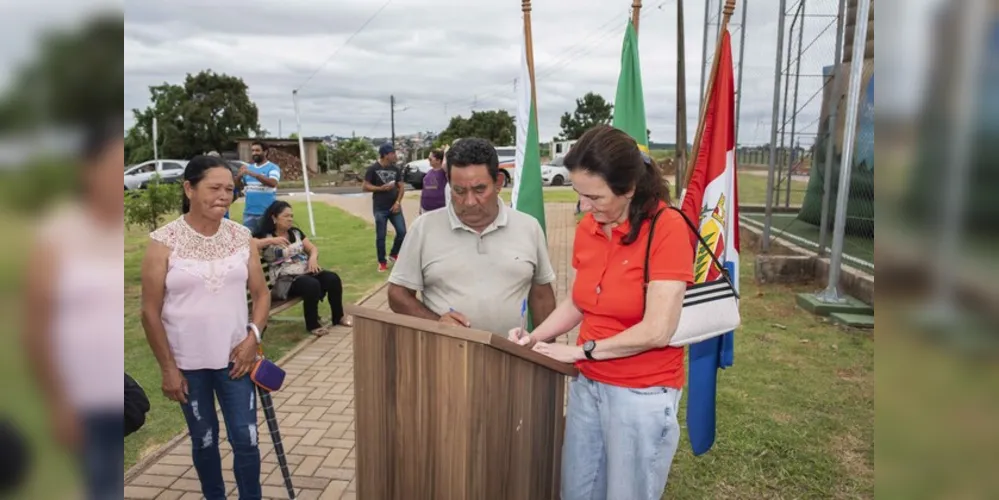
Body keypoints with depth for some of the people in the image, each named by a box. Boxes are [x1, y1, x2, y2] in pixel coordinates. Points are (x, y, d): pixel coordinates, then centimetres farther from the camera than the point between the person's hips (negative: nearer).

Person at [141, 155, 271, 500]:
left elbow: (261, 293, 6)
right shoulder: (164, 241, -9)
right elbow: (150, 312, -6)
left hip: (235, 358, 2)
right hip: (188, 363, -1)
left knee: (246, 439, 4)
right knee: (204, 440, 14)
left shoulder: (241, 237, 0)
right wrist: (167, 368, -6)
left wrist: (253, 335, -9)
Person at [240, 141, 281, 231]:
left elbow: (273, 183, -22)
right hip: (249, 212, 5)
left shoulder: (273, 168, -4)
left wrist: (253, 174, -27)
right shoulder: (248, 167, 13)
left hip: (267, 213, -5)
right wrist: (240, 176, -7)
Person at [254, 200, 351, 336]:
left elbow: (313, 249, 17)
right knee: (312, 285, -34)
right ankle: (312, 324, -14)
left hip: (306, 271, 6)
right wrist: (271, 240, -27)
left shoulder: (296, 232, 15)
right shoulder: (265, 236, -1)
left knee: (333, 278, -18)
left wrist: (313, 258, -6)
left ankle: (338, 317, 1)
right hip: (286, 280, -6)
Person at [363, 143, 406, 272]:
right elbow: (366, 187, -6)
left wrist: (398, 202, -7)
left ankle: (393, 254, 23)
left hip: (394, 206, 4)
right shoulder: (373, 169, -6)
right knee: (380, 236, 1)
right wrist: (381, 188, -18)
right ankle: (382, 262, 14)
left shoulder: (396, 169, 6)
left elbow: (401, 186, 6)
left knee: (402, 232, 0)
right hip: (380, 209, -4)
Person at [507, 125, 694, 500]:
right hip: (587, 384, 6)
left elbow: (657, 331, -22)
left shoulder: (667, 228, -19)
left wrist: (580, 350, -15)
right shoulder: (587, 228, 1)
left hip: (642, 394, -6)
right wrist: (535, 337, -4)